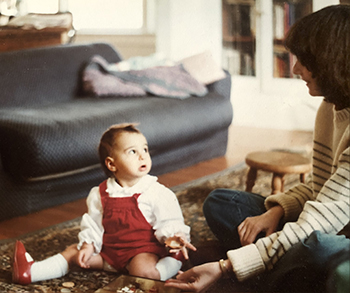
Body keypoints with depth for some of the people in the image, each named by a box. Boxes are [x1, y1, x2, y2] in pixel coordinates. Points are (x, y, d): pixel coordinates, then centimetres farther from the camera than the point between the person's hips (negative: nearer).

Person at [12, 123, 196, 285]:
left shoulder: (157, 193, -11)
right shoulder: (100, 194, 0)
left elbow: (168, 223, -10)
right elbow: (93, 224, 8)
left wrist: (176, 238, -29)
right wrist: (88, 246, -5)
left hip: (143, 249, -5)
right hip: (108, 250, 5)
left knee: (142, 269, -37)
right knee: (73, 252, 3)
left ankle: (174, 262, -16)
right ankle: (29, 272, 3)